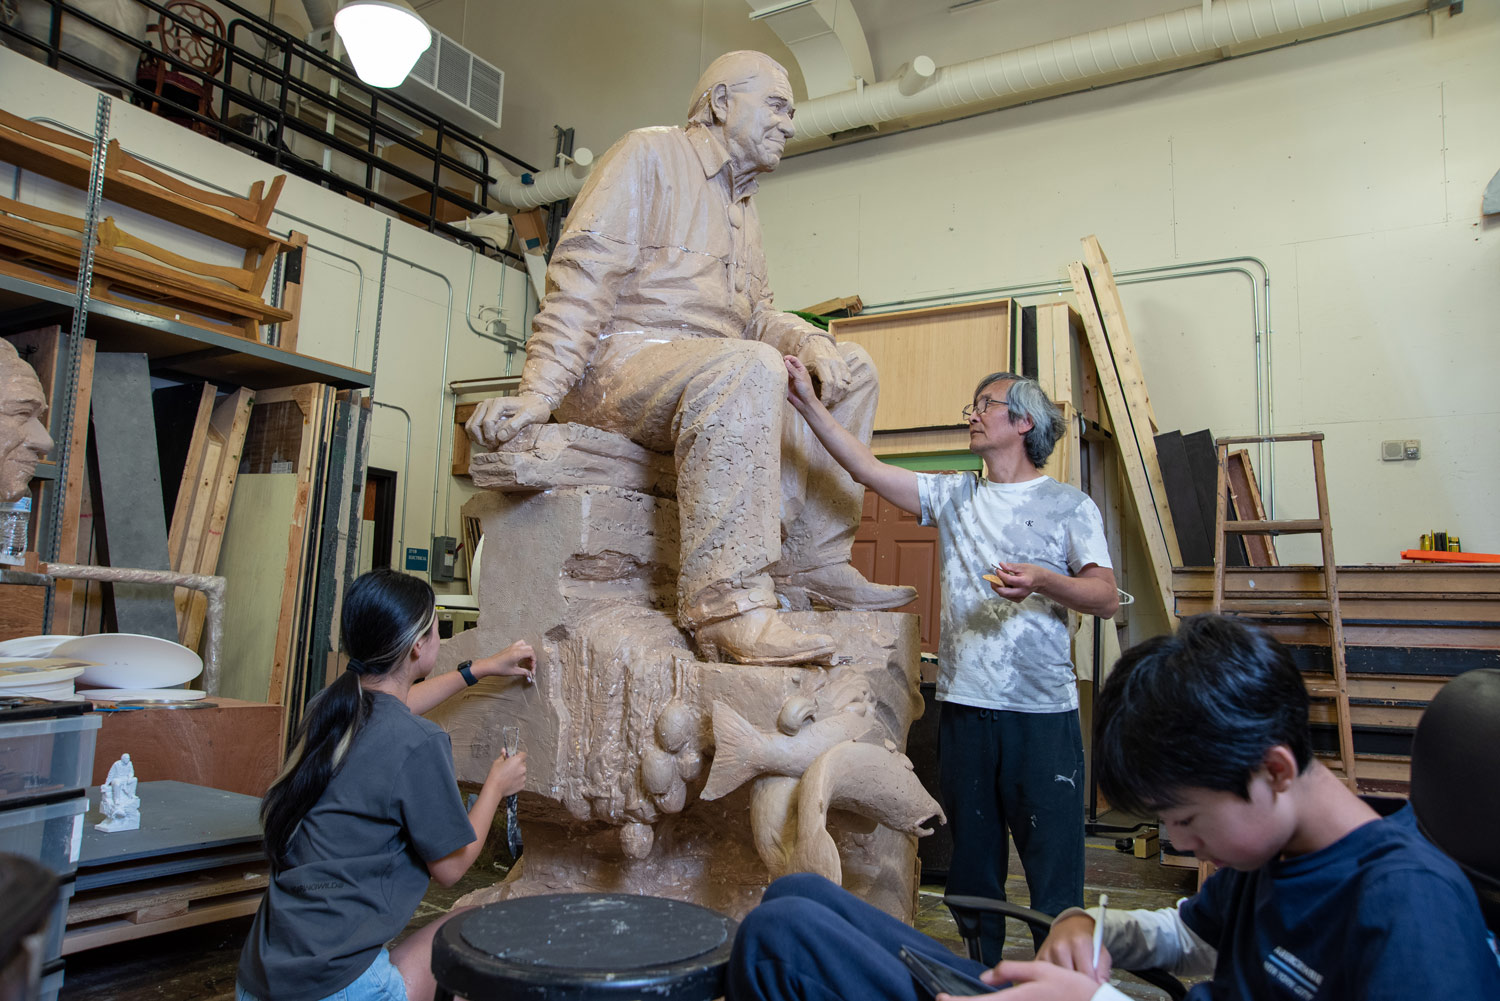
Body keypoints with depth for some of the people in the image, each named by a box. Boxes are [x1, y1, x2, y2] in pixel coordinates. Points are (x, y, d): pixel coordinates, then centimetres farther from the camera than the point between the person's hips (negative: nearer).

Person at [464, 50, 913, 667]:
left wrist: (810, 342, -3)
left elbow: (756, 316, 21)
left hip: (710, 374, 9)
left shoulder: (743, 210, 27)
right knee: (749, 367, -37)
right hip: (620, 359, -9)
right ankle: (726, 602, -40)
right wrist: (539, 390, -25)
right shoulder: (650, 154, 1)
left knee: (851, 372, 4)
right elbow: (583, 275, -13)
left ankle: (811, 565, 1)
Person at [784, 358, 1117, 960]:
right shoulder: (952, 496, 12)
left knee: (1054, 861, 0)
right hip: (964, 703, 4)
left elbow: (1107, 598, -1)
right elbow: (867, 468, 5)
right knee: (971, 859, 14)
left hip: (1043, 711, -3)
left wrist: (1043, 581, -20)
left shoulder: (1068, 505, 4)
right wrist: (808, 403, 0)